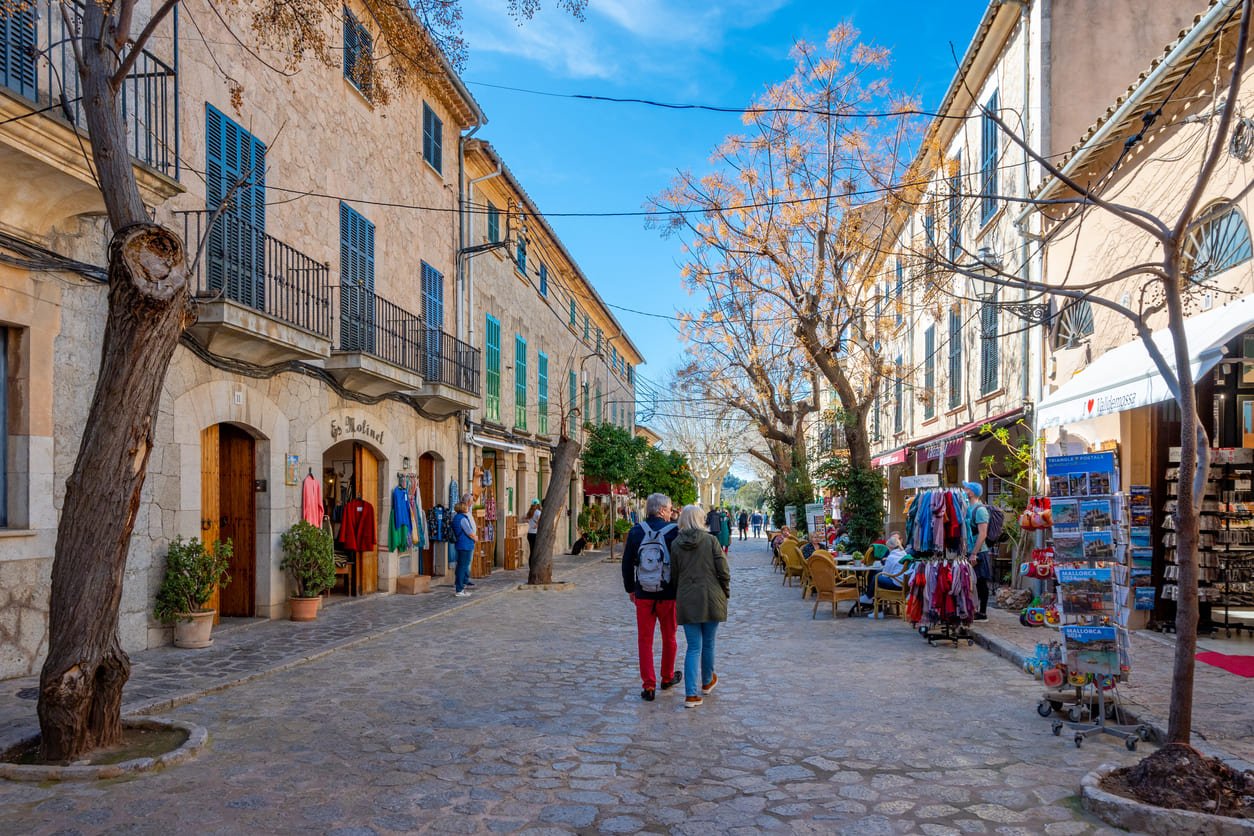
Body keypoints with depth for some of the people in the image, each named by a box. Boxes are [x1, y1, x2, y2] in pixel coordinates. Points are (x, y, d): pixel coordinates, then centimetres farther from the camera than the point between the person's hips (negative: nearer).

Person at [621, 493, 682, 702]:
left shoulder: (636, 532, -2)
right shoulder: (674, 531, -10)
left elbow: (627, 564, 3)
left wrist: (630, 589, 15)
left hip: (643, 596, 1)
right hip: (668, 595, -1)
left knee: (644, 640, 8)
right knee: (669, 639, 17)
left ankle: (648, 686, 5)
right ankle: (667, 678, 33)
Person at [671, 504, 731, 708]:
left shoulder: (676, 544, -1)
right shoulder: (710, 540, -7)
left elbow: (674, 575, 6)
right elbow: (723, 571, -7)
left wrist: (678, 596, 19)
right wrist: (725, 593, 7)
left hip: (687, 601, 1)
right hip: (711, 599, -1)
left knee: (693, 647, 4)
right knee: (708, 643, 17)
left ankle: (691, 694, -4)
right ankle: (707, 681, 36)